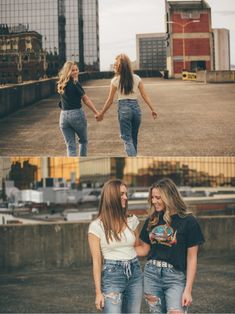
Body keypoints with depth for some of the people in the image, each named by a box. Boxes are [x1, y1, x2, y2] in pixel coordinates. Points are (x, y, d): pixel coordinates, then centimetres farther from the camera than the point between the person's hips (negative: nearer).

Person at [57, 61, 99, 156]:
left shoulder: (61, 84, 7)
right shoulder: (75, 84, -11)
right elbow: (86, 100, -9)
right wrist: (96, 112, -4)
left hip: (63, 116, 5)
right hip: (77, 114, -5)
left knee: (70, 146, 5)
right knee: (83, 141, 18)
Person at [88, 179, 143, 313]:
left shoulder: (132, 220, 6)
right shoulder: (97, 226, -6)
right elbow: (96, 261, -5)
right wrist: (98, 292, -7)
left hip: (135, 274, 4)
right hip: (112, 275, -4)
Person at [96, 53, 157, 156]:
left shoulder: (116, 80, -4)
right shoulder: (136, 78, 5)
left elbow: (110, 100, -1)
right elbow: (145, 96, 4)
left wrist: (101, 114, 9)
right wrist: (152, 109, 10)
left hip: (124, 109, -4)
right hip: (136, 107, 4)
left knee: (127, 138, -2)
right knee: (134, 138, 16)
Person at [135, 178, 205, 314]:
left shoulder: (188, 221, -8)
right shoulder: (152, 220, 7)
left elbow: (192, 258, -6)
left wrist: (188, 290, -9)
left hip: (176, 277, -5)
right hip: (151, 274, 5)